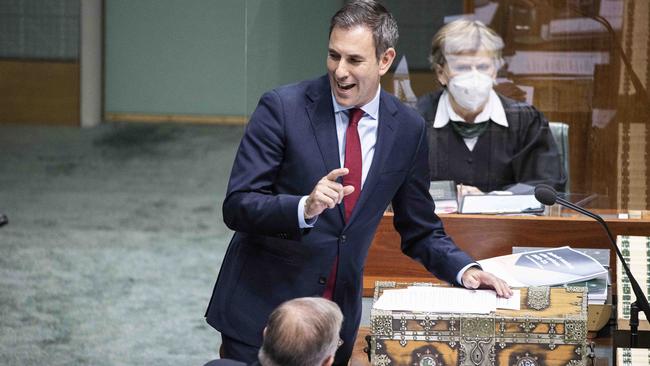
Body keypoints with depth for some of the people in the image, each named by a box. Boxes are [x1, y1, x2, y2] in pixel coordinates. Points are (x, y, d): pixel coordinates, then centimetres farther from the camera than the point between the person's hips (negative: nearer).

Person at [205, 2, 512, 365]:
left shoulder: (408, 128, 1)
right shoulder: (282, 107, -10)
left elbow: (420, 231, 10)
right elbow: (237, 207, -13)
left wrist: (466, 269, -8)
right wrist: (305, 207, -30)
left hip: (339, 317, 3)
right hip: (261, 308, -3)